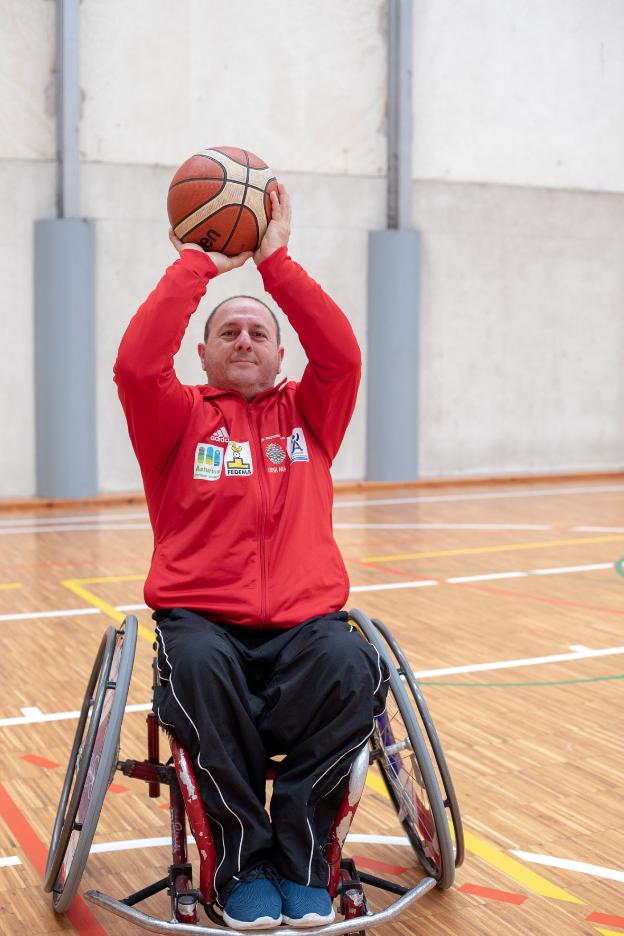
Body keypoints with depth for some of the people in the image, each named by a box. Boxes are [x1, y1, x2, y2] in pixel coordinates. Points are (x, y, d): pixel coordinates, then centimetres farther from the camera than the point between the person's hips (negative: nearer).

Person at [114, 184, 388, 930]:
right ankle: (243, 860, -16)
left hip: (304, 621, 2)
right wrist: (197, 267, -3)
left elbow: (341, 354, 0)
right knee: (196, 668, -36)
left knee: (353, 668, -32)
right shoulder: (178, 419, 13)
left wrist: (275, 261, -2)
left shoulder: (307, 414, 18)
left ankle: (299, 854, -13)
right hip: (202, 619, -1)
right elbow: (136, 364, -7)